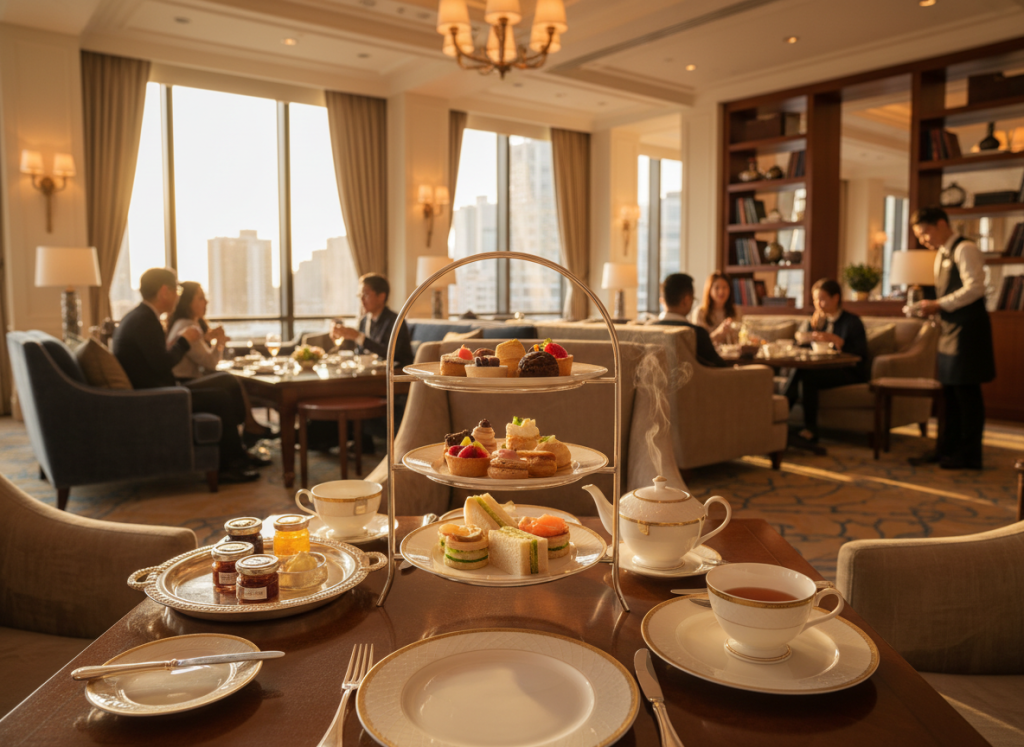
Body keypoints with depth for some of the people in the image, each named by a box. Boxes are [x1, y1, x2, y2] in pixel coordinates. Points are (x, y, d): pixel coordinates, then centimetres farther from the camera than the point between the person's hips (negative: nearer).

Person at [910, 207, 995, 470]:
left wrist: (939, 305, -19)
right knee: (950, 391, 12)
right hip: (951, 330, 9)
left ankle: (970, 455, 5)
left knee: (966, 391, -3)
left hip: (968, 329, -9)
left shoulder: (964, 249, -11)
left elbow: (975, 288, -20)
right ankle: (948, 448, 21)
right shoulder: (941, 254, 17)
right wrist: (932, 308, 4)